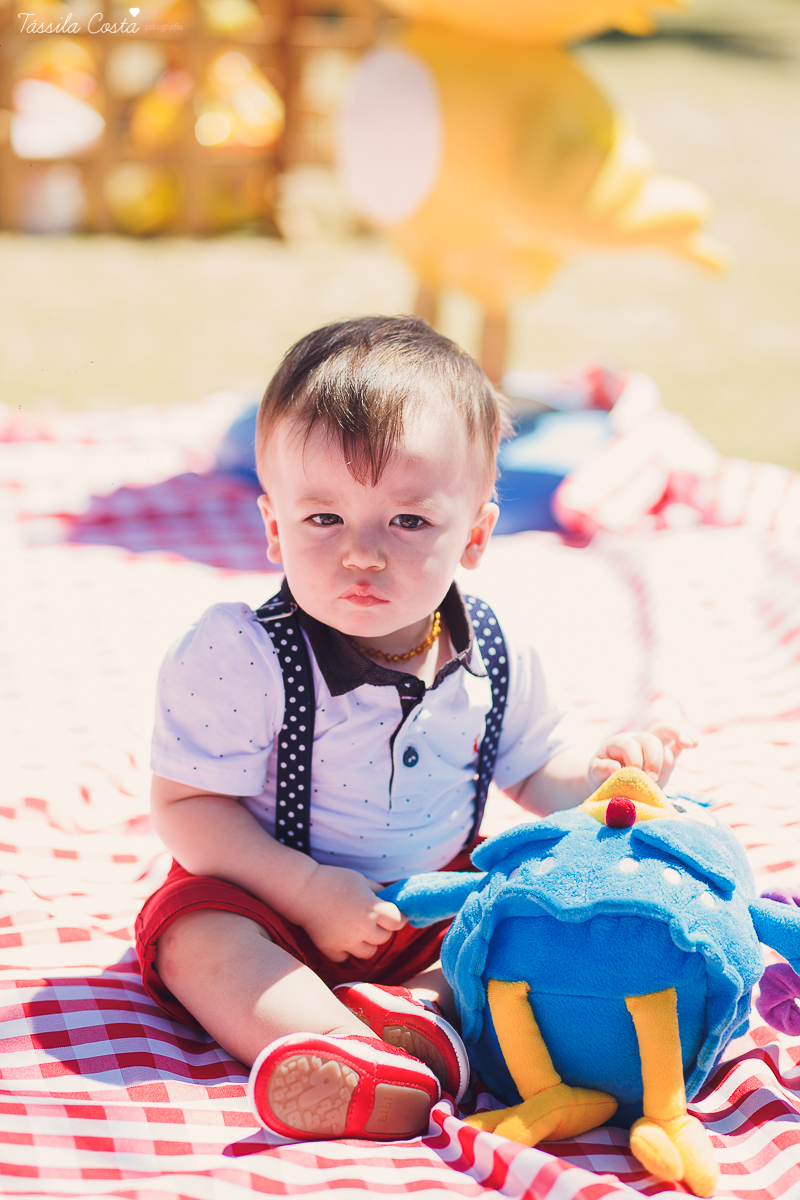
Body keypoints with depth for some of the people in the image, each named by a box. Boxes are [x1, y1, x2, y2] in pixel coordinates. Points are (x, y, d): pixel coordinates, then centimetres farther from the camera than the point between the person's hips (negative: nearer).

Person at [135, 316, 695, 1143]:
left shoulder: (494, 658, -8)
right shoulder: (239, 657, -22)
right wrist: (307, 890, -27)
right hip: (279, 899, -4)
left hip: (438, 901, 4)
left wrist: (602, 773, -11)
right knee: (196, 934, -30)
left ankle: (428, 1011, -35)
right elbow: (187, 806, -19)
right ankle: (346, 1052, -49)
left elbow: (532, 772, 10)